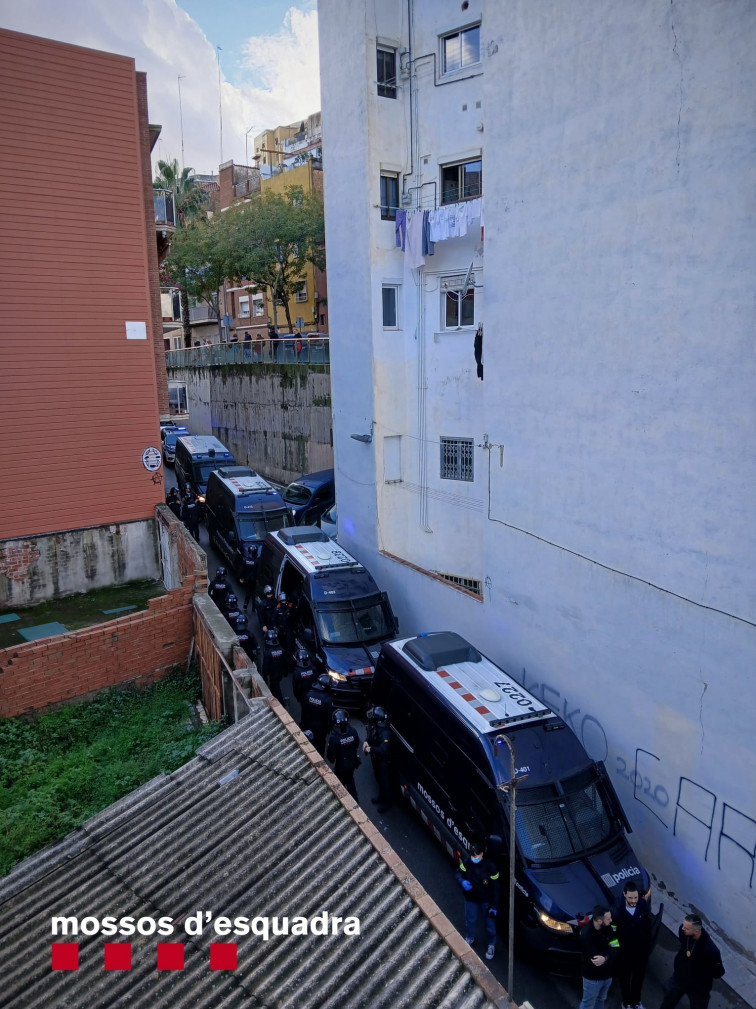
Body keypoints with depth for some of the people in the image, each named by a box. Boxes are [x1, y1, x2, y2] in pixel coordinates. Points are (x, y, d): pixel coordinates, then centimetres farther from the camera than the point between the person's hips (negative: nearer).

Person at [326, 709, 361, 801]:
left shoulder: (334, 737, -34)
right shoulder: (353, 732, -21)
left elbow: (330, 754, -21)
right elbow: (357, 746, -3)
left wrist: (332, 760, 1)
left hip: (340, 766, -4)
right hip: (352, 763, 4)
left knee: (340, 784, 22)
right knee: (350, 780, 30)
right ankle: (355, 800, 43)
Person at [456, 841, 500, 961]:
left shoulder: (490, 866, -31)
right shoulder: (466, 862, -24)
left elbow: (495, 888, -19)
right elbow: (459, 873, -4)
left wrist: (494, 906, -14)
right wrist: (462, 881, -26)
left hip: (486, 900, -2)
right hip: (470, 898, 3)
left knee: (490, 922, 21)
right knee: (470, 920, 26)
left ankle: (491, 944, 49)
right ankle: (469, 938, 57)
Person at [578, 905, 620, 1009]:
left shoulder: (608, 928, -10)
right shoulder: (586, 934, -29)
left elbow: (616, 949, -13)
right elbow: (595, 957, -28)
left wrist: (605, 958, -27)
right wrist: (609, 954, -19)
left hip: (607, 974, 6)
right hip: (593, 977, -6)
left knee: (601, 1000, 24)